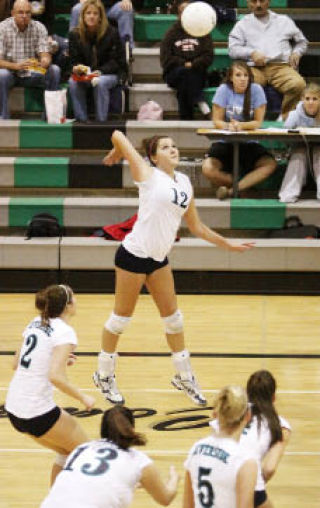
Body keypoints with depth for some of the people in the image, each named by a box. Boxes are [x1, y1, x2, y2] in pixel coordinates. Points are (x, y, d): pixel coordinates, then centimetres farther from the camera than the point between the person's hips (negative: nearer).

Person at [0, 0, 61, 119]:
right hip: (11, 73, -3)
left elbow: (45, 56, -8)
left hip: (33, 74, 3)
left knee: (54, 70, -21)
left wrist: (44, 62, -35)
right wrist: (16, 66, -38)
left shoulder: (39, 28, -3)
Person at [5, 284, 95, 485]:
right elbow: (56, 376, -25)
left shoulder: (36, 323, 10)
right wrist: (83, 398, -13)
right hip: (38, 413, -8)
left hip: (14, 408, 8)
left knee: (68, 451, 23)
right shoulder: (64, 332, -13)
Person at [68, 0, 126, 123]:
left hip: (109, 74, -3)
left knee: (100, 82, -37)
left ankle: (101, 121, -29)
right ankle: (81, 120, -23)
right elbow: (74, 60, 5)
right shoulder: (75, 35, 2)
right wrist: (76, 68, -20)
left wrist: (101, 71, -20)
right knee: (73, 82, -29)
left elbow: (116, 61, -6)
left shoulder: (111, 33, -7)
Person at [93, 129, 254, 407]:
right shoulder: (149, 175, -10)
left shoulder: (184, 183, 9)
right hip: (133, 255, -7)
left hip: (159, 259, 7)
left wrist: (227, 244, 18)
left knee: (173, 317, 13)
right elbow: (118, 135, -9)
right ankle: (104, 375, 20)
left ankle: (184, 376, 28)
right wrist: (115, 155, 12)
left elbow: (197, 227, 18)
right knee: (121, 318, 4)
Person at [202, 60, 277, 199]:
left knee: (270, 164, -28)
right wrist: (228, 126, -27)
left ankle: (231, 190, -26)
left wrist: (240, 125, -25)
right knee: (207, 168, -28)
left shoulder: (256, 90, -5)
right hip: (225, 142, 0)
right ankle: (246, 184, -8)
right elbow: (217, 121, -4)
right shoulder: (223, 90, -5)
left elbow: (258, 122, -4)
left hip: (249, 144, 0)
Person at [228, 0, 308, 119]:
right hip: (254, 68, -1)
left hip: (281, 66, 1)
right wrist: (251, 53, -9)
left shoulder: (284, 20, 26)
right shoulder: (243, 24, 22)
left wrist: (297, 52, 10)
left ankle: (285, 118, -22)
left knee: (298, 84, -34)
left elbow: (301, 41, 33)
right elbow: (233, 49, 10)